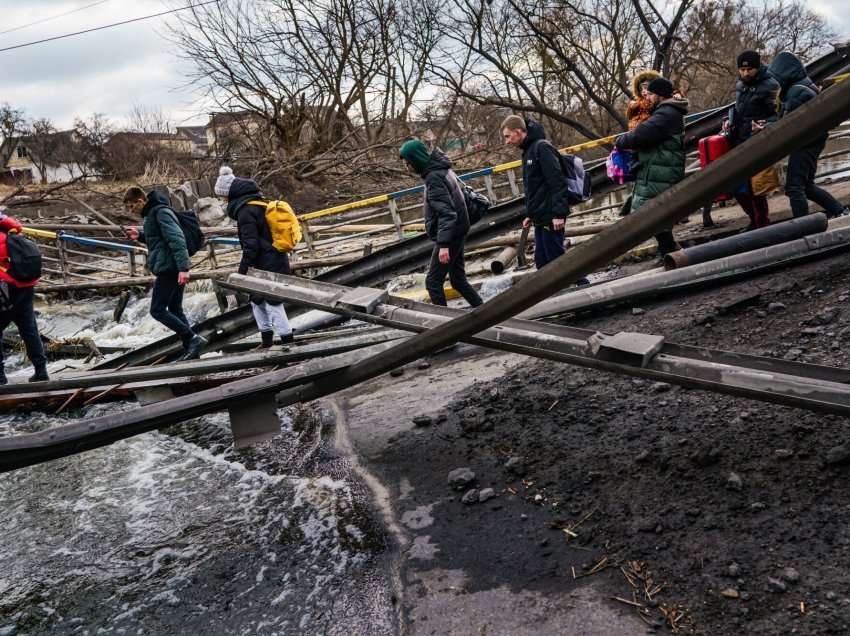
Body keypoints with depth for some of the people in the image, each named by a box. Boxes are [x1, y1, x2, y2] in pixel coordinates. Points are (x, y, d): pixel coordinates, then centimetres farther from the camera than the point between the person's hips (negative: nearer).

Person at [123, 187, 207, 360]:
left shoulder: (161, 212, -14)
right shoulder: (152, 213, 17)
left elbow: (177, 239, -23)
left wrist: (183, 267, -29)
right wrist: (139, 235, 13)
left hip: (168, 269, -10)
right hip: (174, 270, 10)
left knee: (157, 310, -5)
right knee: (175, 310, 12)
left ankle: (193, 339, -9)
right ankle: (191, 349, 12)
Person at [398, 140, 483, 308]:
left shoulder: (434, 178, -19)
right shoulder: (442, 170, 10)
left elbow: (446, 213, -26)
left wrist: (443, 244, -30)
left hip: (449, 236, -10)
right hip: (458, 233, 10)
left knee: (433, 282, -3)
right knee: (459, 280, 16)